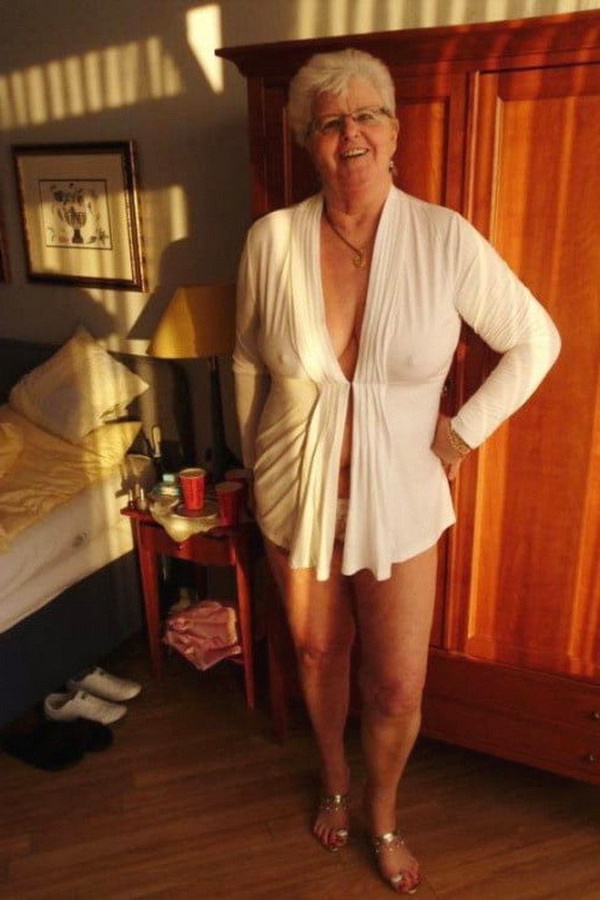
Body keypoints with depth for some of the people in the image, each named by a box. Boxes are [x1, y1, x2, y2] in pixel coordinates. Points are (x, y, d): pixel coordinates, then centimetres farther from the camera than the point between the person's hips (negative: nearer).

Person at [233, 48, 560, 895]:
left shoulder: (445, 238, -12)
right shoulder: (272, 239, -8)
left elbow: (537, 340, -2)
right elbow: (249, 364, 5)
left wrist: (464, 431, -5)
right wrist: (255, 468, 10)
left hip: (400, 501, -1)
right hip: (297, 496, 2)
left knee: (399, 688, 10)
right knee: (318, 653, 21)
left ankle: (382, 811, 43)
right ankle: (334, 780, 52)